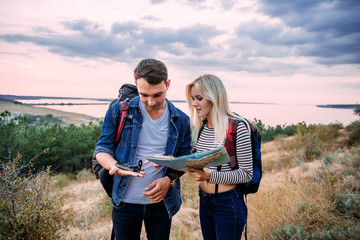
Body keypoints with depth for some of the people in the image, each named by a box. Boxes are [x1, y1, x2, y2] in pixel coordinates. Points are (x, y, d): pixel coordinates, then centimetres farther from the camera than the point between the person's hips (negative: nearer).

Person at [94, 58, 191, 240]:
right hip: (125, 202, -1)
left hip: (162, 202, 1)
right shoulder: (119, 112, -6)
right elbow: (102, 149, -1)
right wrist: (115, 166, -23)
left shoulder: (181, 121, -2)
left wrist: (170, 180, -14)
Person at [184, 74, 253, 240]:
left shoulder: (237, 128, -18)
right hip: (204, 200, 7)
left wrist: (210, 176, -26)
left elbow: (246, 174, -16)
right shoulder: (200, 126, 3)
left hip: (228, 203, -7)